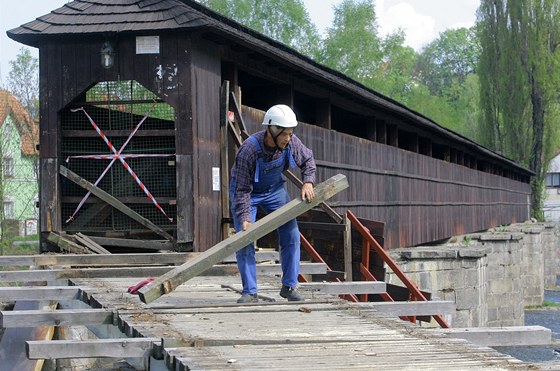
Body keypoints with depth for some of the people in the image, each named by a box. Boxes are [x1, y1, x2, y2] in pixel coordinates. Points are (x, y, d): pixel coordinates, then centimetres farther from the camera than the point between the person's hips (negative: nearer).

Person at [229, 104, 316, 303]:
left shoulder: (291, 142, -22)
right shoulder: (249, 150, -36)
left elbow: (307, 159, 0)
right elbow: (242, 189, -30)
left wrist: (308, 182, -16)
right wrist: (244, 218, -37)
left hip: (274, 189, 4)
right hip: (247, 191, -4)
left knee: (291, 235, -3)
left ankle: (289, 286, 7)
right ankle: (250, 292, -4)